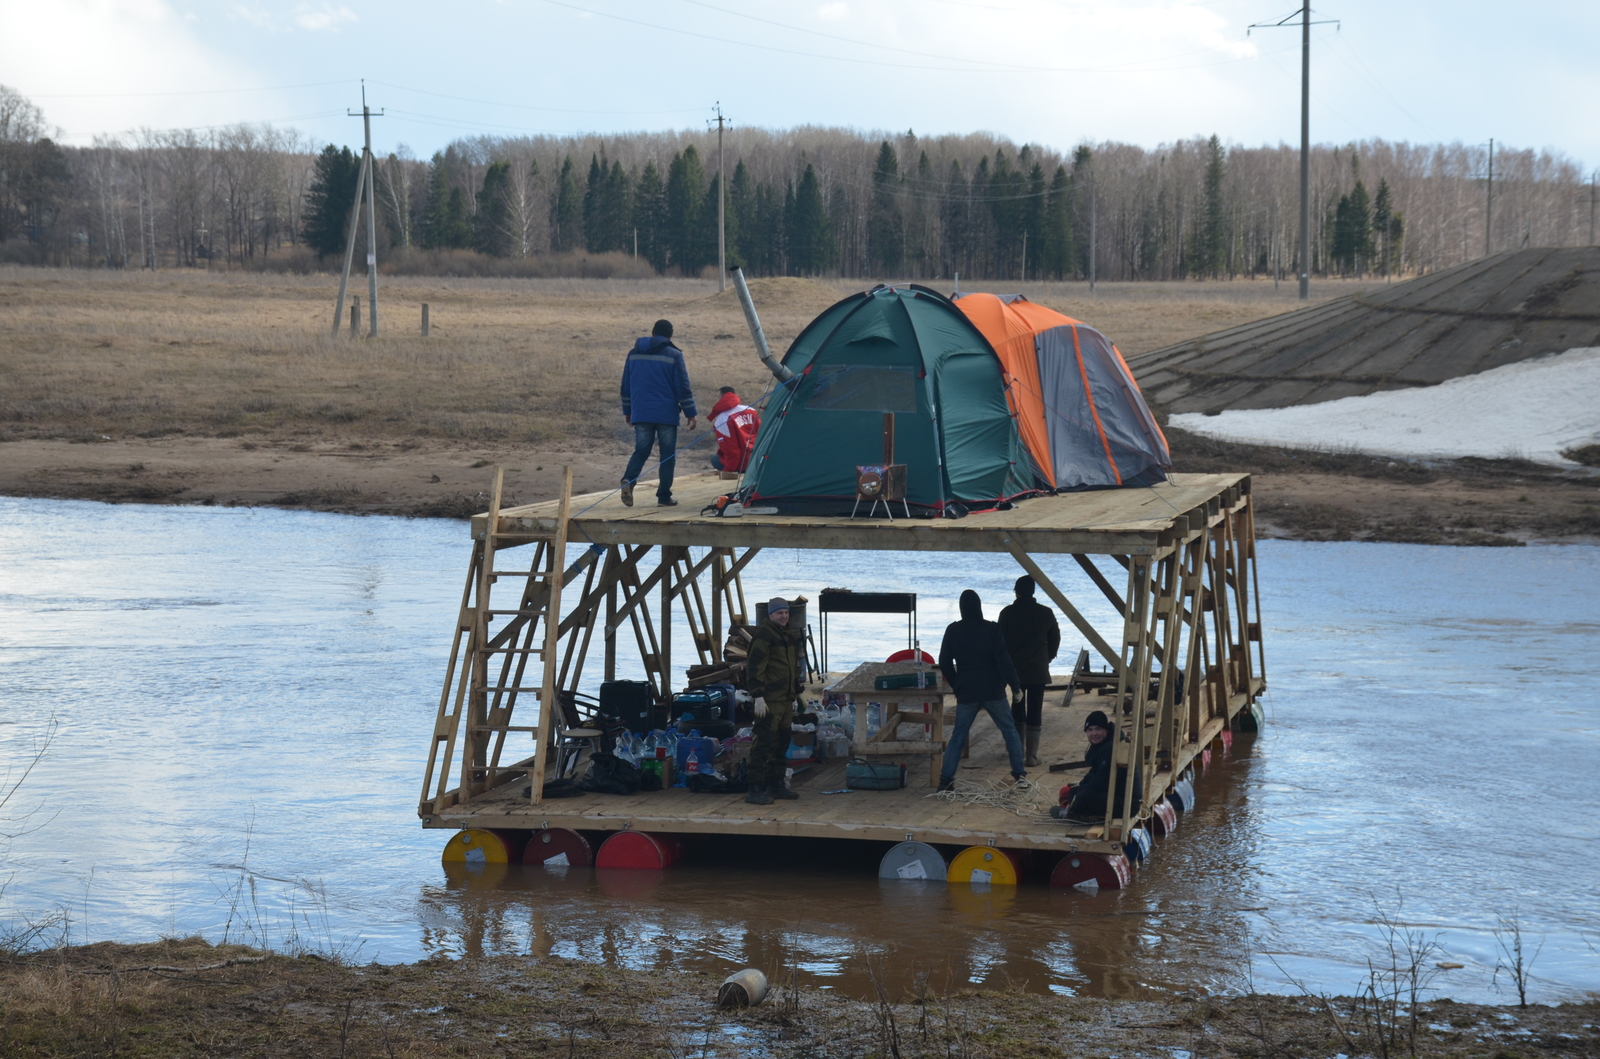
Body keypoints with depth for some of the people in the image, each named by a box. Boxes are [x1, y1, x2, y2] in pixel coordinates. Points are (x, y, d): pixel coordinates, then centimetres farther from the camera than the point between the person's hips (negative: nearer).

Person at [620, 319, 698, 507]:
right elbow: (683, 387, -6)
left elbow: (626, 385, 15)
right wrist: (690, 413, 0)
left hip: (641, 414, 3)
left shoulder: (634, 354, 9)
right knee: (668, 455, 5)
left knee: (641, 451, 8)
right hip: (666, 414, -3)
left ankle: (628, 480, -19)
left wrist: (627, 411, 25)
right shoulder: (673, 355, -4)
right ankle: (664, 496, 2)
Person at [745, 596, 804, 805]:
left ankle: (776, 784, 24)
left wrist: (795, 696, 25)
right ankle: (756, 789, -12)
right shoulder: (763, 636, -10)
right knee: (763, 744, -11)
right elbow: (755, 667, -16)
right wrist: (758, 696, -21)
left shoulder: (788, 637, 19)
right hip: (769, 702, -9)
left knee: (781, 744, 14)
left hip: (785, 701, 9)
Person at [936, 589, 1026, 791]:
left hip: (966, 692, 1)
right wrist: (1014, 685, -5)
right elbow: (1003, 660, -11)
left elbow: (944, 663, 3)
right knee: (1010, 731, 12)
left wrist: (956, 686, 15)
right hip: (993, 691, -1)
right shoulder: (991, 629, -7)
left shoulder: (953, 631, -1)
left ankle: (946, 779, 0)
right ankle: (1019, 774, 9)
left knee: (958, 736, 8)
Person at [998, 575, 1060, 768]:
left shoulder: (1007, 613, -5)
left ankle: (1018, 754, 15)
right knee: (1035, 714, 2)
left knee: (1017, 711, 14)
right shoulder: (1045, 613, -3)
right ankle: (1032, 756, -1)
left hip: (1015, 670, 1)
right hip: (1038, 671, -1)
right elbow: (1055, 640, 5)